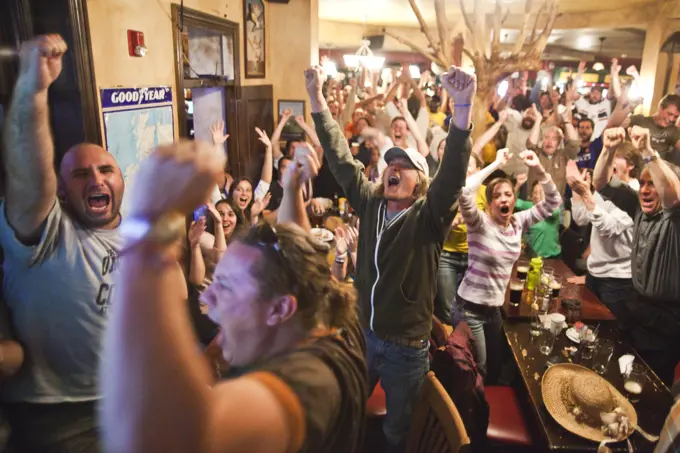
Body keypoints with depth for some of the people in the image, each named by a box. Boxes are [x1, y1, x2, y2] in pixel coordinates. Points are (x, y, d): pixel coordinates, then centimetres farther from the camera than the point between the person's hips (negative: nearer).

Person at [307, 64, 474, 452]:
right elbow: (340, 157, -2)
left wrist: (464, 106, -44)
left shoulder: (429, 216, -13)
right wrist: (317, 97, -5)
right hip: (363, 333, 4)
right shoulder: (370, 203, -2)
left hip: (407, 346, -3)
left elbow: (454, 172, -29)